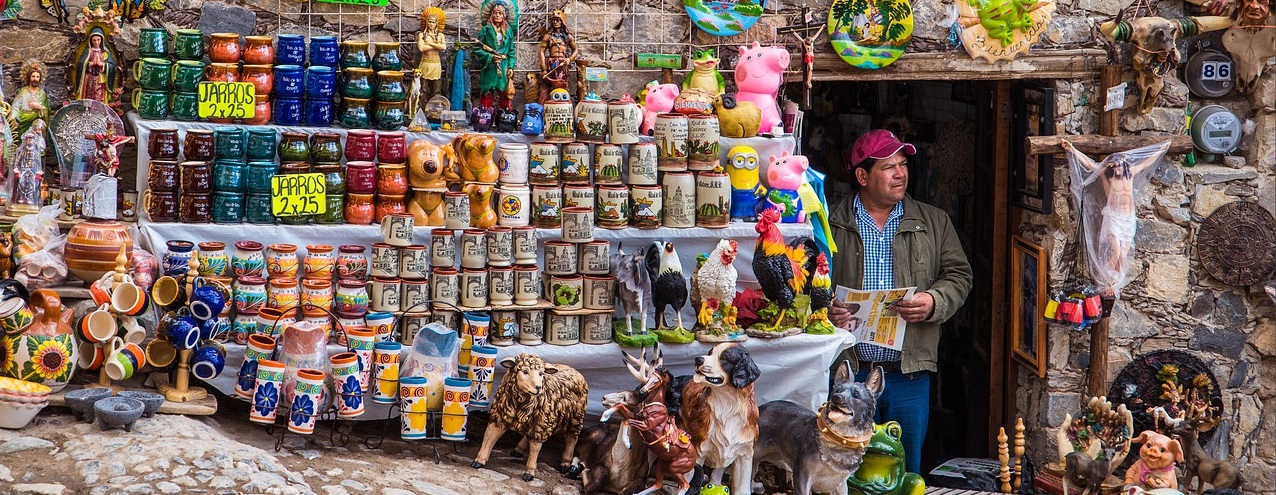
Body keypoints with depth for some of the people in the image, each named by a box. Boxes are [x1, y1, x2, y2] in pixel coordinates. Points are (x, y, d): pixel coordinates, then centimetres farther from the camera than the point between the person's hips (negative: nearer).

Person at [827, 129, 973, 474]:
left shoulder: (934, 222, 9)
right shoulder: (832, 225, 1)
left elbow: (958, 275, 8)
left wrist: (934, 302, -11)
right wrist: (825, 310, -18)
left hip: (910, 374, 2)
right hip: (849, 371, -2)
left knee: (908, 471, 10)